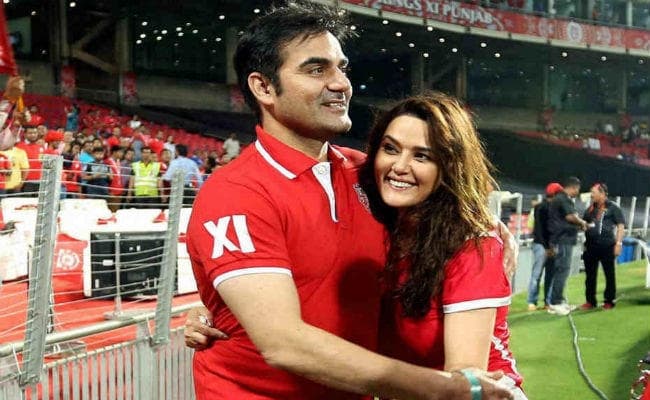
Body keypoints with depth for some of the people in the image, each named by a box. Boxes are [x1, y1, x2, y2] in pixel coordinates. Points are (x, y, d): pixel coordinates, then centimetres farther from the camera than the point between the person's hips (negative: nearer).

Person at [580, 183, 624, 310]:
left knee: (609, 274, 4)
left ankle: (609, 301, 11)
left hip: (607, 246, -6)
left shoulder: (613, 207, -1)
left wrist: (618, 243, -12)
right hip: (591, 246, 6)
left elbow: (621, 226, -4)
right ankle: (590, 301, 15)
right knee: (590, 275, 7)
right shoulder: (590, 209, 16)